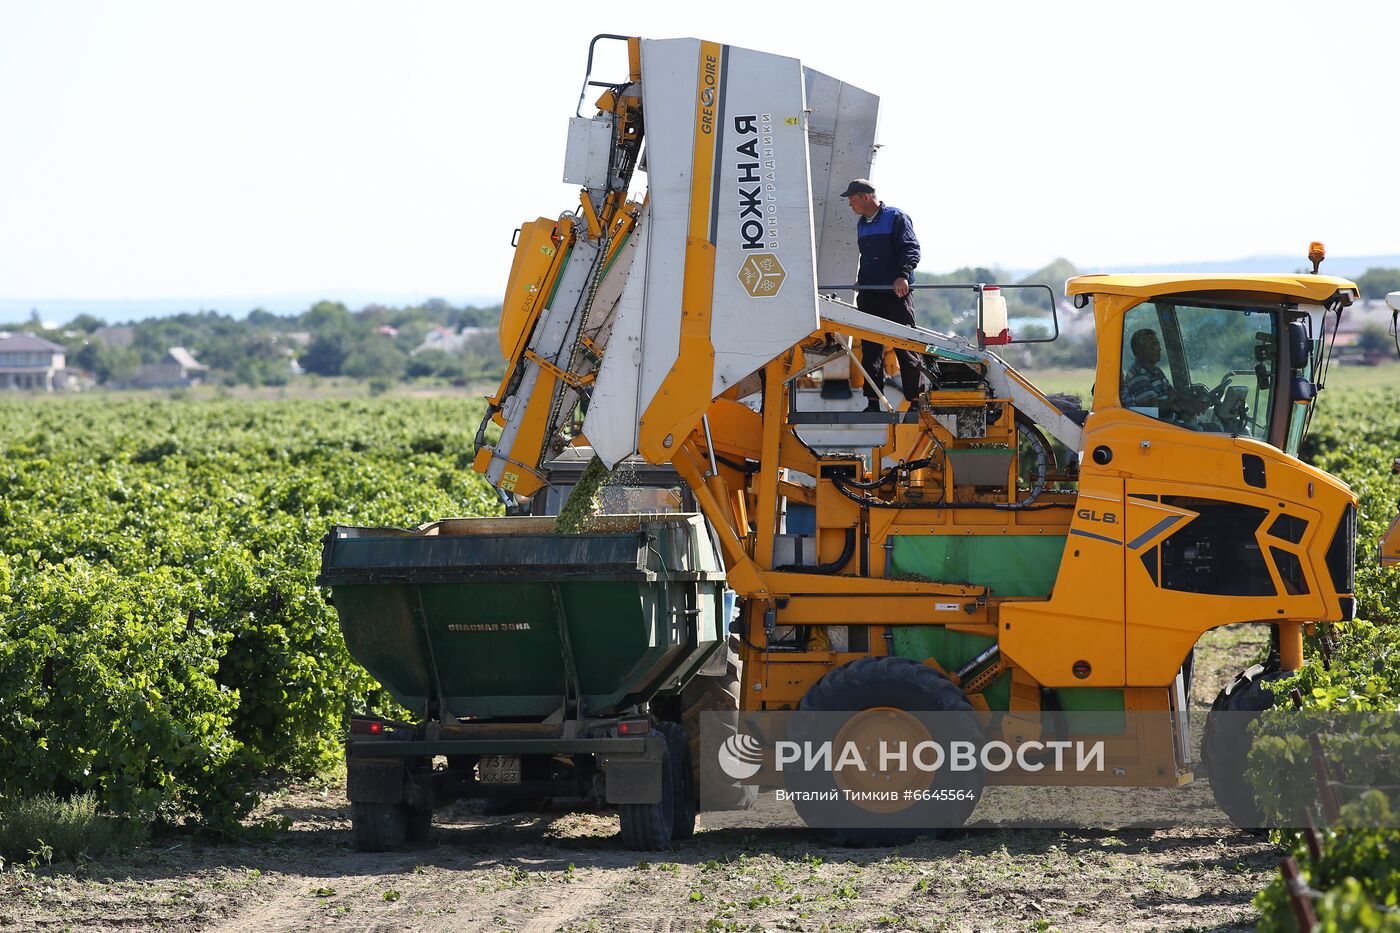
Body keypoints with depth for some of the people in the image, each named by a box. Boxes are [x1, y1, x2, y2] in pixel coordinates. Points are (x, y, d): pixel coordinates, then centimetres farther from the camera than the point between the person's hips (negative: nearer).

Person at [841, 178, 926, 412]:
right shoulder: (862, 224, 18)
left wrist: (903, 275, -28)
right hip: (869, 296, 7)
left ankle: (916, 399, -2)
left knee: (906, 348, -6)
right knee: (870, 350, 4)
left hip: (896, 294, -7)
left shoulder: (896, 218, -5)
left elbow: (911, 249, -14)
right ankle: (873, 403, 6)